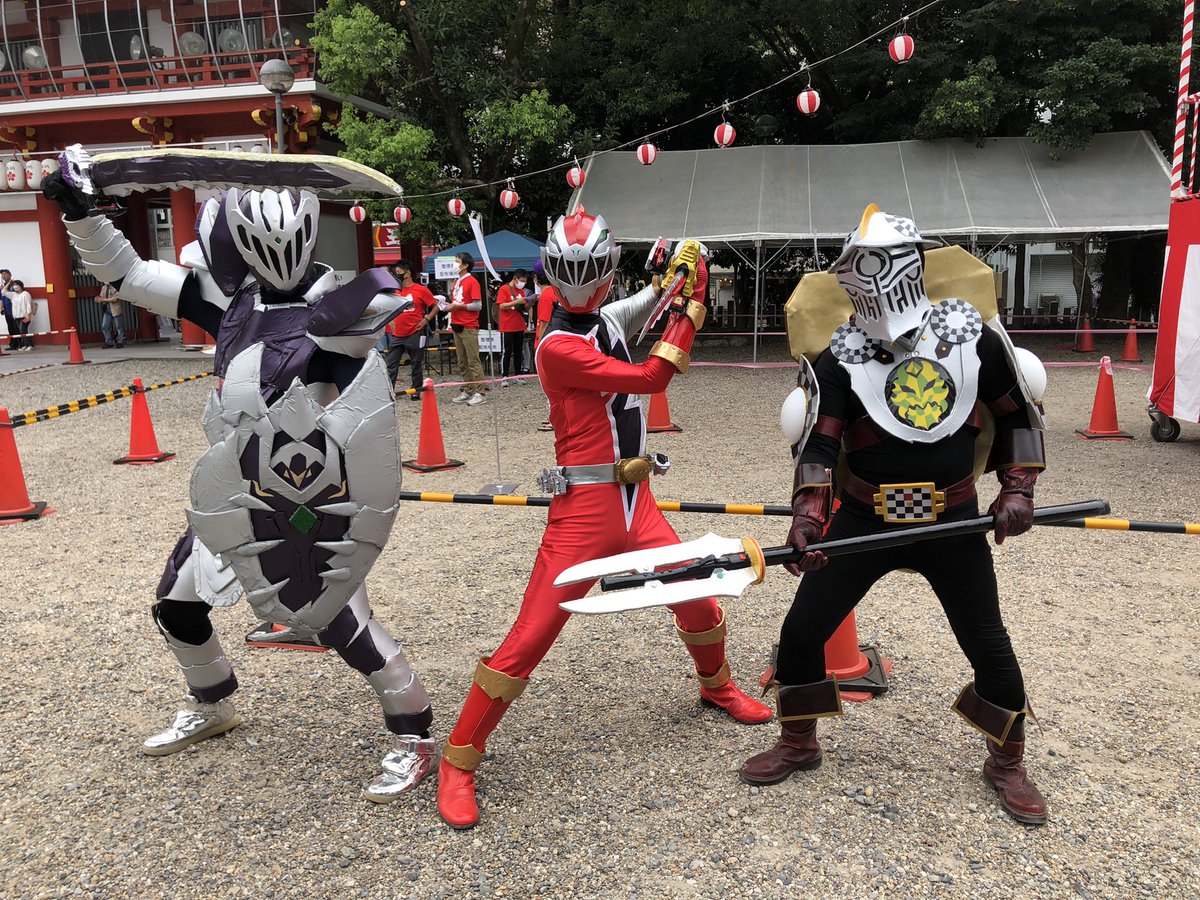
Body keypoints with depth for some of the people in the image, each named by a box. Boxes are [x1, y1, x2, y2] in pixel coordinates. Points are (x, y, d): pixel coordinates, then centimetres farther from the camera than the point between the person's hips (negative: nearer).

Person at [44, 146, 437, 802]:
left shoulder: (334, 298, -10)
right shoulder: (227, 295, 4)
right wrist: (79, 211, 0)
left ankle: (414, 734, 12)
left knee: (334, 616, -9)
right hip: (236, 493, 7)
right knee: (176, 602, 18)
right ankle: (211, 707, 46)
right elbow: (125, 272, 8)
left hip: (314, 494, -7)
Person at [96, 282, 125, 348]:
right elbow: (101, 297, 18)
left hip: (116, 310, -7)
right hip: (107, 310, 7)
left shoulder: (115, 287, -8)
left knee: (119, 327, -1)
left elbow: (115, 298, -15)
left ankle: (120, 342, 7)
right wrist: (98, 298, -5)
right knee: (104, 326, 3)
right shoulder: (103, 288, 14)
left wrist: (104, 300, -16)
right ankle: (109, 342, 12)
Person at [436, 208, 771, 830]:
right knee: (530, 637, -8)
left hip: (635, 500, 8)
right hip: (583, 507, -7)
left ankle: (716, 686, 47)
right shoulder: (557, 346, -15)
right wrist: (690, 308, -7)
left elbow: (641, 311, 33)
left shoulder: (610, 319, 10)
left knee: (698, 598, 17)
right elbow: (649, 377, -17)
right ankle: (458, 761, 6)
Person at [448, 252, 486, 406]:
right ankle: (468, 391, 15)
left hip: (469, 328, -8)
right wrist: (451, 305, 6)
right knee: (462, 363, 9)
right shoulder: (456, 282, 16)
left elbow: (478, 305, -13)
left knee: (473, 361, -7)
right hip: (457, 326, 8)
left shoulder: (472, 282, -7)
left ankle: (479, 392, -5)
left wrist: (459, 306, -13)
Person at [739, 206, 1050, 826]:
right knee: (802, 630, 0)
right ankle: (798, 744, 25)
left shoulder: (972, 334, -5)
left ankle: (1007, 763, 34)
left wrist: (1018, 489, 0)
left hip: (953, 523, 0)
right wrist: (807, 517, -26)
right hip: (865, 520, 0)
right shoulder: (842, 354, -7)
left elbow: (1018, 413, 6)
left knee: (988, 645, 8)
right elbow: (820, 442, -13)